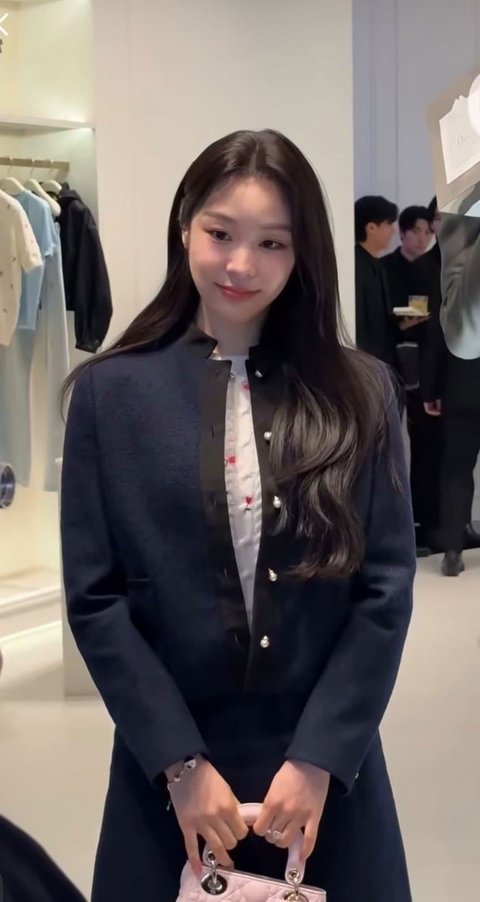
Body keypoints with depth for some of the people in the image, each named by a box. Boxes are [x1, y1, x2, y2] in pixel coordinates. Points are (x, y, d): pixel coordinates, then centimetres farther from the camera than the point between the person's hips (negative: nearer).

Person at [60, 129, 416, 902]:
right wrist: (181, 761, -9)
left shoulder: (359, 392, -1)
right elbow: (94, 597, -5)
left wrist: (319, 757, -9)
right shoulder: (111, 392, -4)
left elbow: (387, 587, -3)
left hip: (327, 760, 1)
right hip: (171, 761, 0)